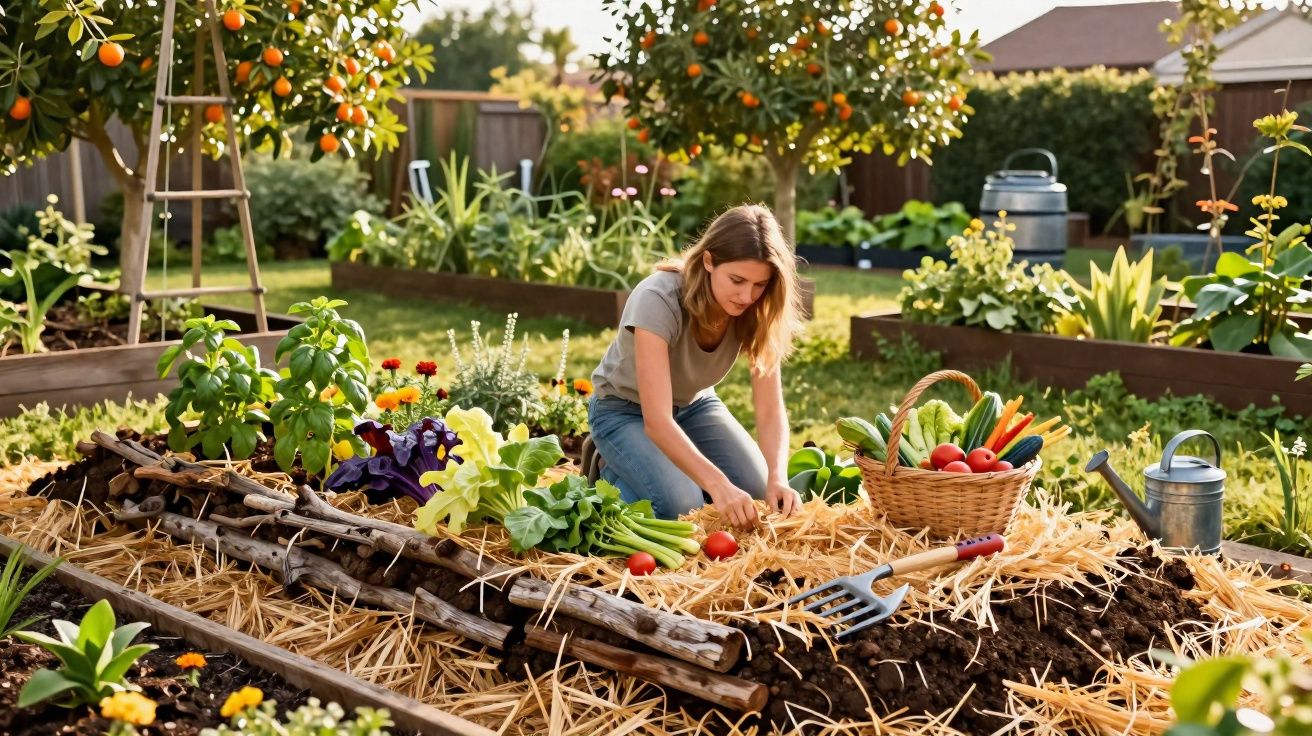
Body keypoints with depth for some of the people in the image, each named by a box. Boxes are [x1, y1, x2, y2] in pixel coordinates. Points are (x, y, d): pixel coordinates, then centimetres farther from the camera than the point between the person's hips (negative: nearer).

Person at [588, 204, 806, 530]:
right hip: (625, 409, -5)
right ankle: (612, 471, 5)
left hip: (693, 405, 5)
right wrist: (718, 483, -55)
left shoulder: (756, 310, -21)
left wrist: (777, 477, -41)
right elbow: (657, 421, -43)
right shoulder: (658, 301, -37)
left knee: (759, 491, -12)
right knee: (681, 509, -25)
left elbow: (770, 409, -22)